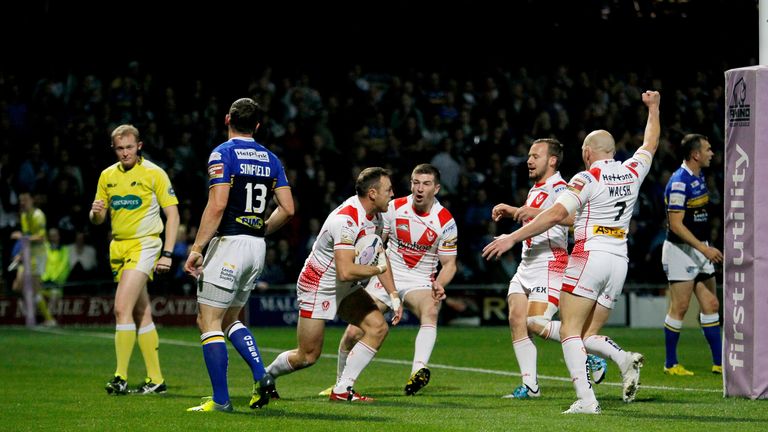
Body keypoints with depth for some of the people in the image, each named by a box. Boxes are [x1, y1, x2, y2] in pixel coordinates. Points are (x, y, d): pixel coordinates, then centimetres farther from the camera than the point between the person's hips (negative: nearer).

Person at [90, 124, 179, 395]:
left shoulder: (154, 174, -5)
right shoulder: (107, 176, 11)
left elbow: (172, 214, -4)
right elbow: (97, 219, 16)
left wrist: (167, 254, -11)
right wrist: (96, 212, -9)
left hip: (144, 245, -6)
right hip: (118, 248, 6)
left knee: (122, 308, -19)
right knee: (141, 314, 9)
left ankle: (121, 377, -19)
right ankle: (155, 379, 14)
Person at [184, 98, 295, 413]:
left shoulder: (223, 154, -9)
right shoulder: (270, 159, 11)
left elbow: (217, 205, -18)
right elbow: (287, 208, 7)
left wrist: (196, 248, -16)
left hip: (228, 244, -7)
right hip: (257, 247, 7)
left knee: (209, 322, -2)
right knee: (230, 319, 21)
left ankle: (220, 399, -7)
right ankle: (261, 378, 5)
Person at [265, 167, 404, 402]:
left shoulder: (375, 215, 0)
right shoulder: (346, 220, -30)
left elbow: (380, 254, 13)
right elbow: (345, 272, -37)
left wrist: (393, 294, 4)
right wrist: (377, 269, -20)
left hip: (346, 289, 9)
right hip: (318, 287, -9)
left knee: (378, 327, -8)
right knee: (308, 356, -3)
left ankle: (342, 390, -4)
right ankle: (265, 376, 26)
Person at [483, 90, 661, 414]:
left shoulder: (587, 179, -6)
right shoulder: (631, 172, 11)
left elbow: (554, 216, -13)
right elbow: (650, 144, 32)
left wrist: (512, 238, -9)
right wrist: (653, 108, 47)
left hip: (590, 254, -6)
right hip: (619, 261, 6)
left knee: (570, 331, -4)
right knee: (588, 336, 12)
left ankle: (585, 398, -20)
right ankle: (625, 360, -17)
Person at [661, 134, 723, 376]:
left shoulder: (699, 178, 11)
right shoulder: (679, 183, -18)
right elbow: (676, 224, -21)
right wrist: (705, 249, -24)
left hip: (700, 250, 9)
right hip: (680, 250, -9)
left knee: (711, 305, 8)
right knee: (679, 308, -4)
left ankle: (719, 362, 12)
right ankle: (671, 364, 5)